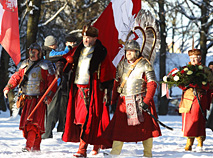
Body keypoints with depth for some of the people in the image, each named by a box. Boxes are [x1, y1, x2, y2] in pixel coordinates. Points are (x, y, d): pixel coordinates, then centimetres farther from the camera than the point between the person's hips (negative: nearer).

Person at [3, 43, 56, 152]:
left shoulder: (45, 66, -2)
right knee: (25, 123, 3)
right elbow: (16, 77, 21)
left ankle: (29, 146, -22)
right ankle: (36, 146, 13)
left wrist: (49, 97, -13)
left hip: (39, 100, -6)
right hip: (26, 99, 6)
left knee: (33, 123, -17)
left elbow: (52, 82, -4)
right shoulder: (25, 65, 15)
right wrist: (8, 88, 8)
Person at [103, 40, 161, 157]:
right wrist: (113, 101, 11)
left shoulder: (144, 65, -3)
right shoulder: (122, 64, 12)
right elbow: (116, 83, 16)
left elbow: (152, 84, -7)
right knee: (119, 126, -4)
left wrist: (146, 101, -16)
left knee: (145, 127, 1)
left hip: (140, 101, -3)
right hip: (124, 102, 3)